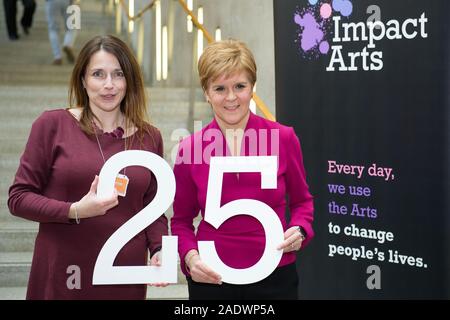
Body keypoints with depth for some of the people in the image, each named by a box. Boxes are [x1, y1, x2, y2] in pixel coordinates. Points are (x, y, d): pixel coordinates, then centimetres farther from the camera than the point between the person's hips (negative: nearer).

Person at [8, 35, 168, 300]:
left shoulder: (149, 137, 6)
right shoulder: (53, 125, -3)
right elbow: (19, 197, -3)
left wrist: (159, 251, -5)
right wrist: (75, 211, -16)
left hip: (126, 279, 3)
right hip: (62, 276, -2)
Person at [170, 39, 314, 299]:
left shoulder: (284, 138, -7)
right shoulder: (190, 149, -6)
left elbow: (302, 200, 8)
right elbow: (182, 220, 5)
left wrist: (299, 230, -11)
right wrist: (190, 255, -13)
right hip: (212, 278, 0)